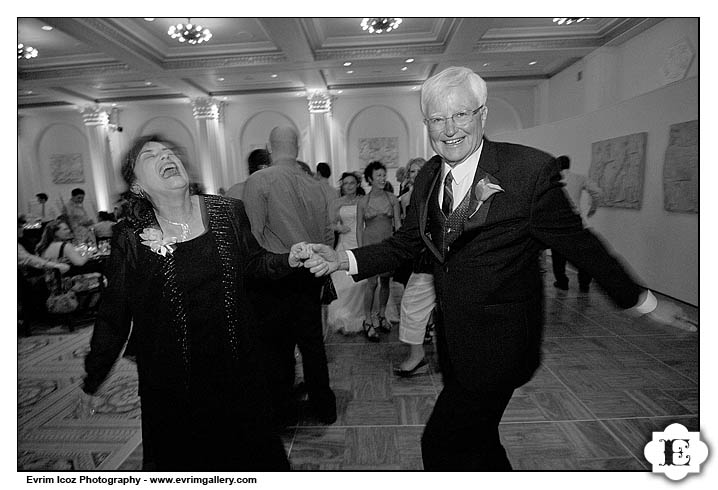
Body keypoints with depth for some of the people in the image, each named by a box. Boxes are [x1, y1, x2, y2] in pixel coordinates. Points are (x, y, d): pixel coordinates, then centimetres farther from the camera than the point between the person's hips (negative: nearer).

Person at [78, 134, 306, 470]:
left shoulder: (229, 212, -7)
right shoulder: (131, 237, -10)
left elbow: (252, 264, 6)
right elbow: (113, 316, -2)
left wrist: (289, 259, -13)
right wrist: (91, 383, 5)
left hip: (237, 366, 2)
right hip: (172, 377, -1)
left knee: (251, 447, 19)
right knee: (182, 456, 19)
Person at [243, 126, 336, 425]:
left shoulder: (258, 181, -9)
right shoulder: (314, 185, 4)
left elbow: (254, 234, -16)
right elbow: (328, 235, 8)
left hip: (275, 279, -4)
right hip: (310, 277, 4)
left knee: (277, 347, 11)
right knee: (313, 342, 16)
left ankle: (283, 411, 27)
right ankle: (323, 407, 30)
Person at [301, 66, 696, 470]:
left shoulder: (533, 169, -16)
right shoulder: (428, 178, 1)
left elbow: (575, 241, -7)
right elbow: (406, 244, 6)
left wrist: (642, 301, 3)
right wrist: (345, 260, -5)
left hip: (498, 342, -6)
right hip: (452, 338, 6)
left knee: (441, 445, -2)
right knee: (477, 440, 23)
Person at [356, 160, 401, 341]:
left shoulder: (392, 199, 3)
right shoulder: (362, 202, -1)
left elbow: (398, 224, 5)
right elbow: (359, 227, 1)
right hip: (370, 243, -2)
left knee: (385, 281, 10)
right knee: (372, 282, -6)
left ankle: (381, 315, 28)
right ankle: (368, 320, 8)